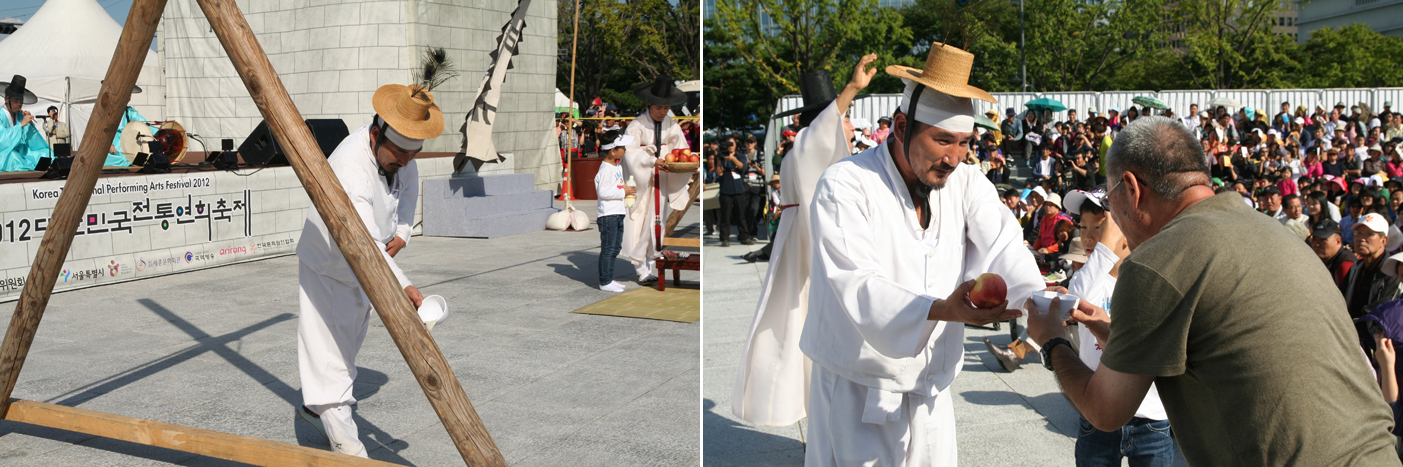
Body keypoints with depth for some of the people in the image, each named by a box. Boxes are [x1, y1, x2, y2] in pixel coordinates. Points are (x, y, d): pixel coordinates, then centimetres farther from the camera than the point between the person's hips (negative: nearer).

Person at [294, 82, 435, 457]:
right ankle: (344, 440, -9)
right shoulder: (349, 167, -38)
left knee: (352, 339, 20)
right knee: (329, 350, -12)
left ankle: (313, 405, 41)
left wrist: (401, 232, -6)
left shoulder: (399, 154, -13)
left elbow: (408, 189, 10)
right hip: (326, 267, -8)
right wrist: (402, 287, -59)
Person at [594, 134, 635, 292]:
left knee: (615, 248, 15)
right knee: (608, 249, -5)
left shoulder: (618, 167, 16)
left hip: (618, 214, 10)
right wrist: (623, 192, -16)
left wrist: (628, 189, 6)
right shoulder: (606, 169, -15)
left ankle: (609, 279, 23)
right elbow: (603, 192, -21)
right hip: (608, 215, -10)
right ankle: (605, 282, 1)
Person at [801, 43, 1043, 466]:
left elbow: (1003, 248, -14)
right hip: (859, 395, -4)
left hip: (932, 393, 5)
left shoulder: (967, 184, 1)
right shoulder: (844, 186, -16)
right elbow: (858, 288, -26)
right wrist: (942, 310, -42)